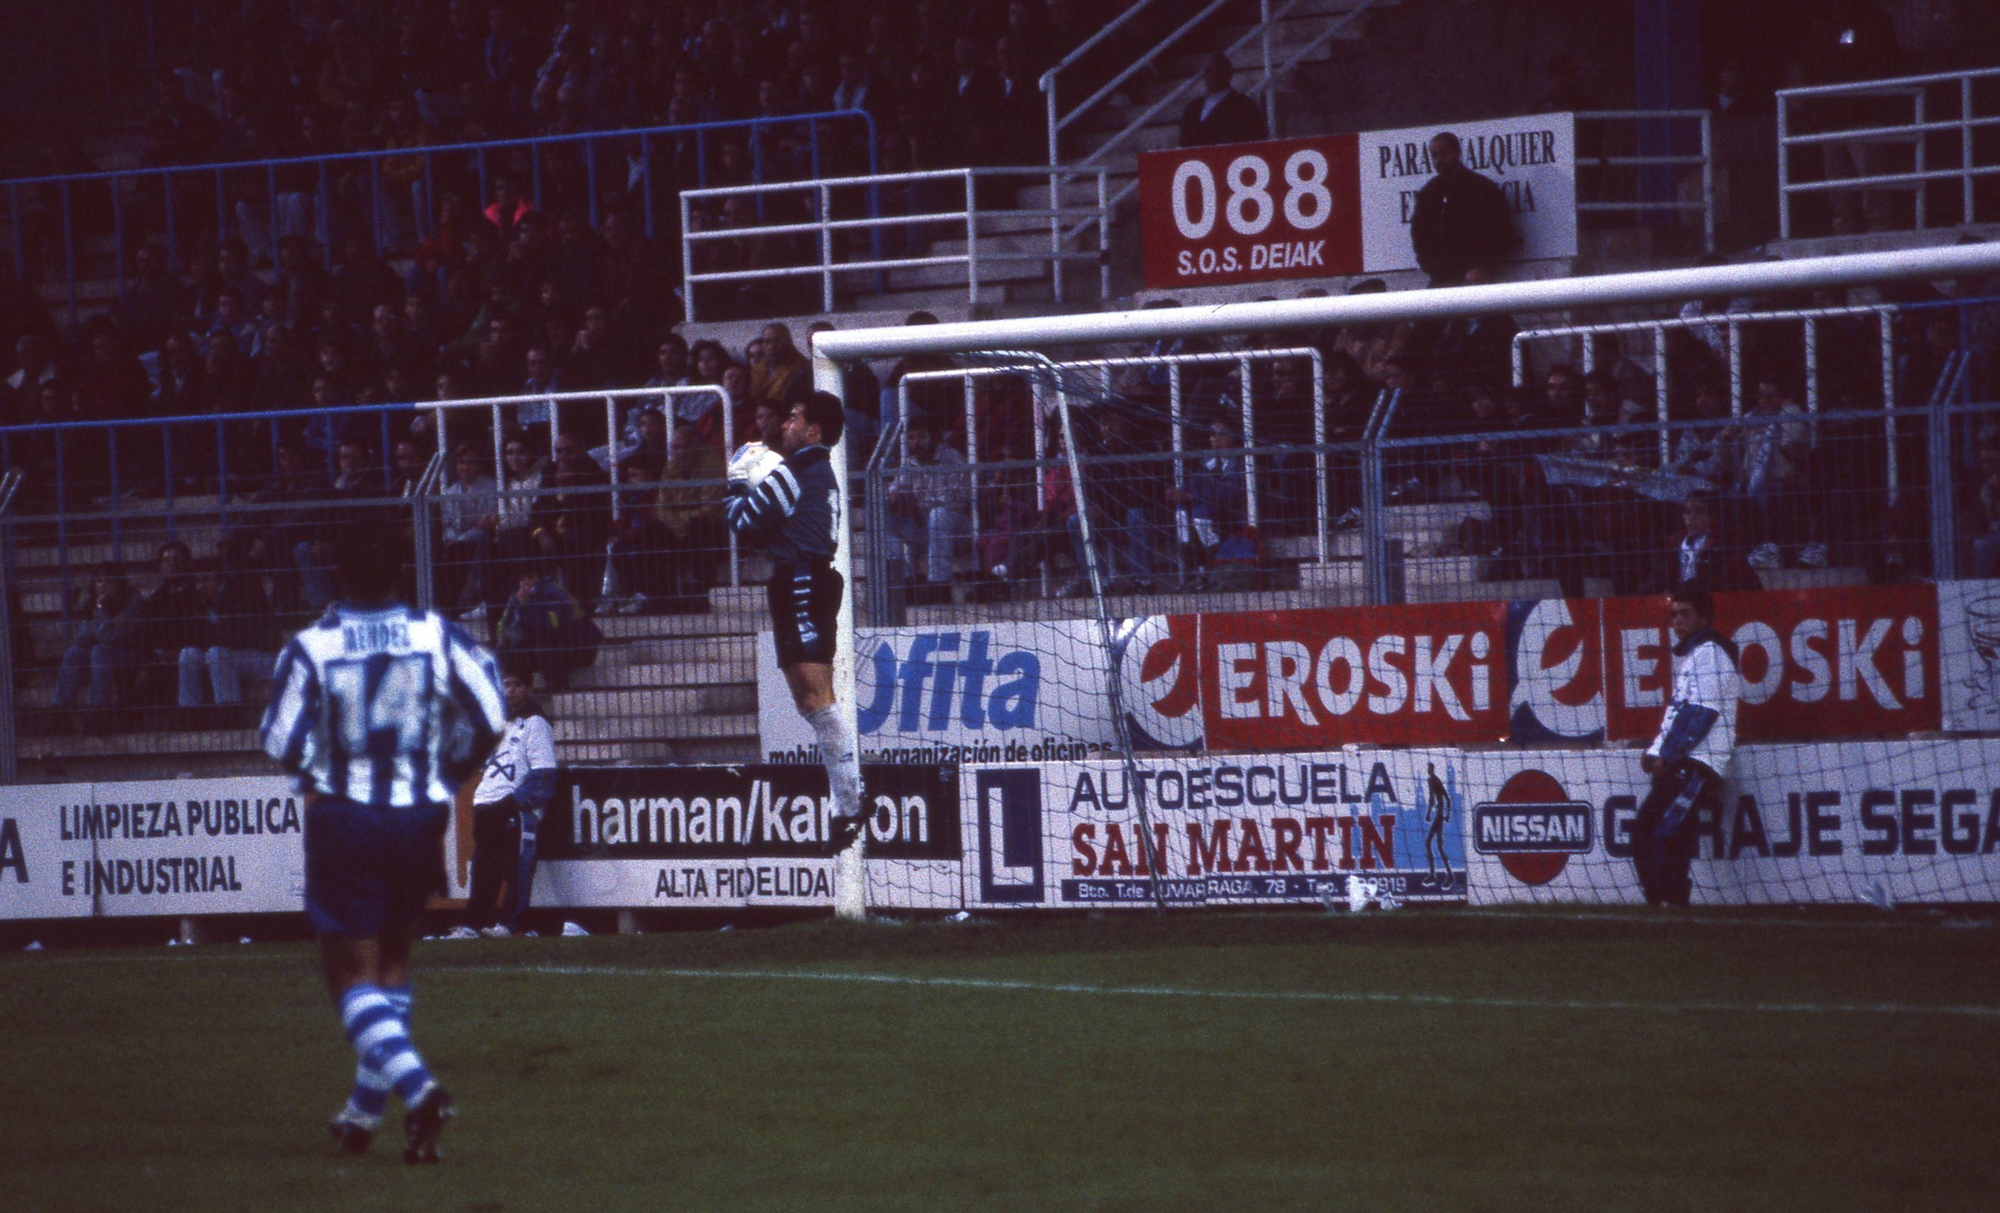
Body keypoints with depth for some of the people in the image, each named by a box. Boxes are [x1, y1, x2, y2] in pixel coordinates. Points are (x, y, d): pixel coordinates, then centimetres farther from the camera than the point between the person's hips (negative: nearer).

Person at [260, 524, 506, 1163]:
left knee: (353, 973, 2)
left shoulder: (310, 647, -10)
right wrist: (449, 773, 11)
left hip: (344, 820, -3)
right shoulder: (439, 636, -4)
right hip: (421, 819, 3)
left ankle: (416, 1087, -21)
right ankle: (366, 1109, 26)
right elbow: (487, 719, -6)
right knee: (393, 961, 21)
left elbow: (282, 743, -8)